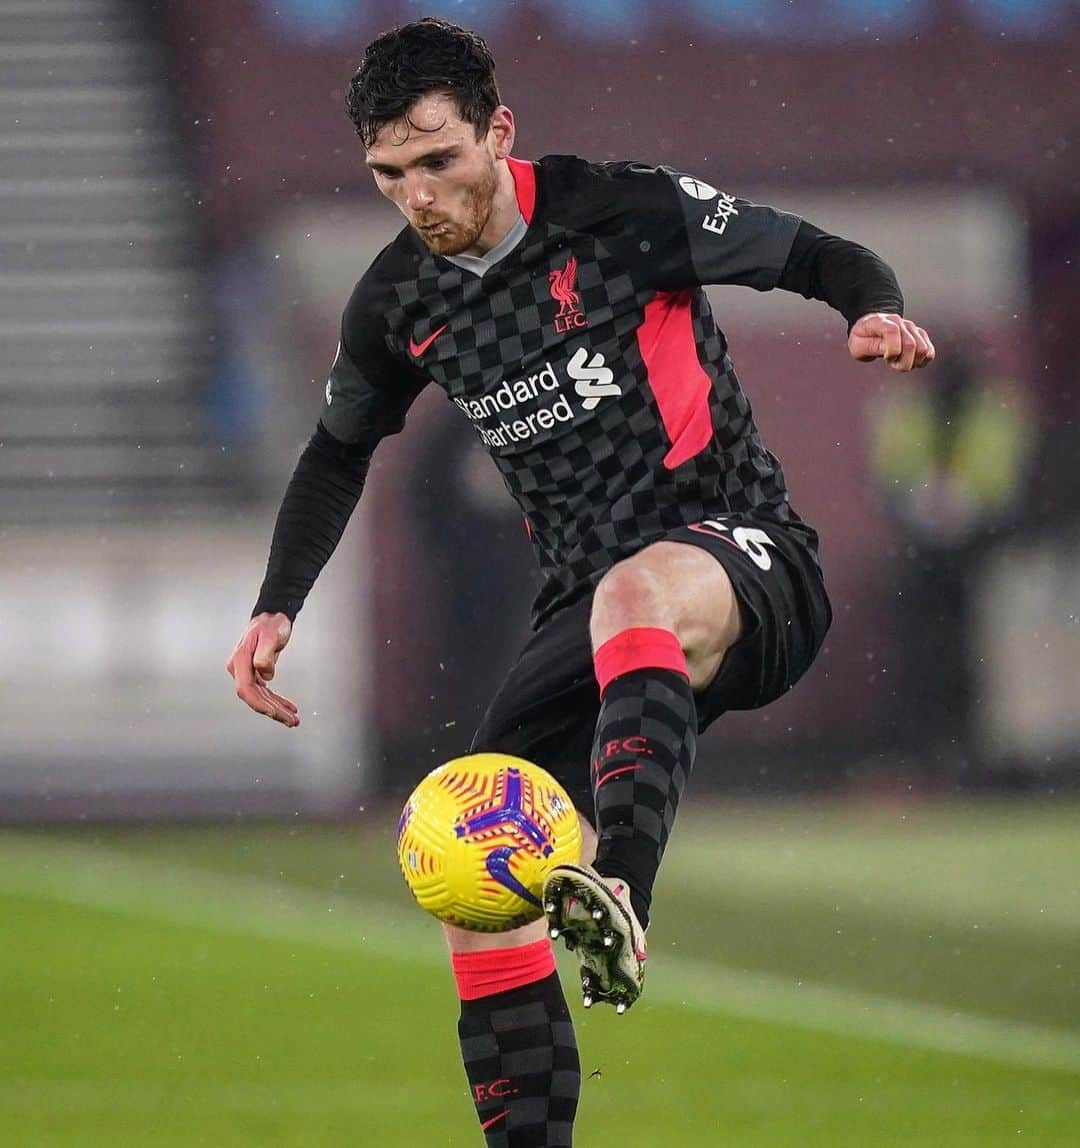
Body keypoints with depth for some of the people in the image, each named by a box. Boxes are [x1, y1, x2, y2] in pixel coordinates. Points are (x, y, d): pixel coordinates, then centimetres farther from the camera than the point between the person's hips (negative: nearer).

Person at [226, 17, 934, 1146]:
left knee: (636, 591, -43)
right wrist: (276, 609, 15)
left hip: (744, 556, -6)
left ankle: (615, 896, -63)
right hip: (583, 605, 6)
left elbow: (823, 259, -2)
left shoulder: (625, 208, -10)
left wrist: (878, 313, -24)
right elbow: (339, 452, 25)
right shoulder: (396, 303, 6)